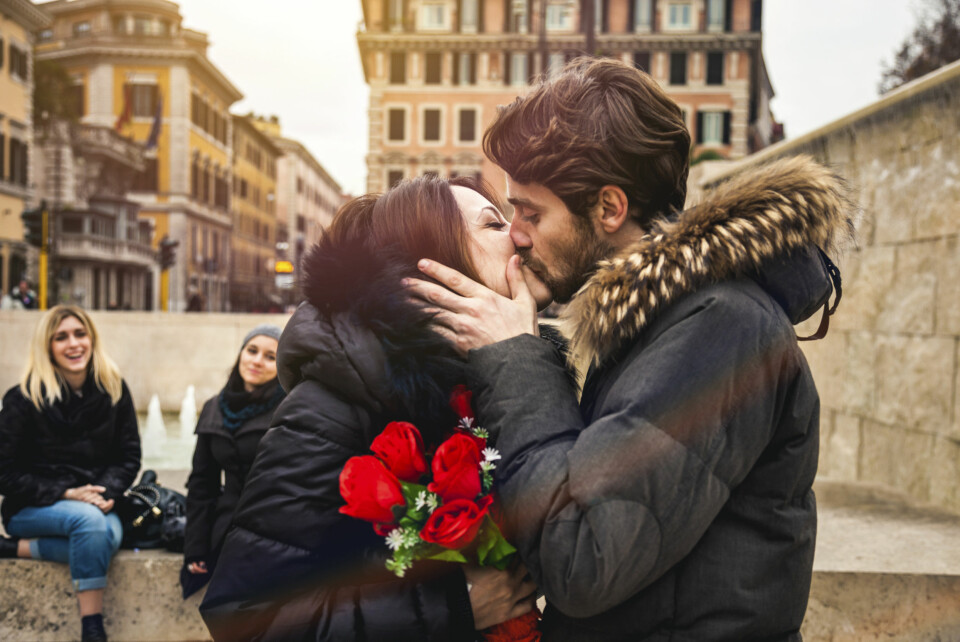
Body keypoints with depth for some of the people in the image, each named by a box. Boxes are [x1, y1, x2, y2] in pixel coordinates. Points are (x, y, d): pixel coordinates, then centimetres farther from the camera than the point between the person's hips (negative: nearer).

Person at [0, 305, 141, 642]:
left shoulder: (113, 390, 1)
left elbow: (129, 456, 5)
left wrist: (107, 492, -15)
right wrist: (67, 494, -19)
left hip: (96, 503, 3)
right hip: (31, 509, -3)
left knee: (110, 534, -33)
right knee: (90, 520, -36)